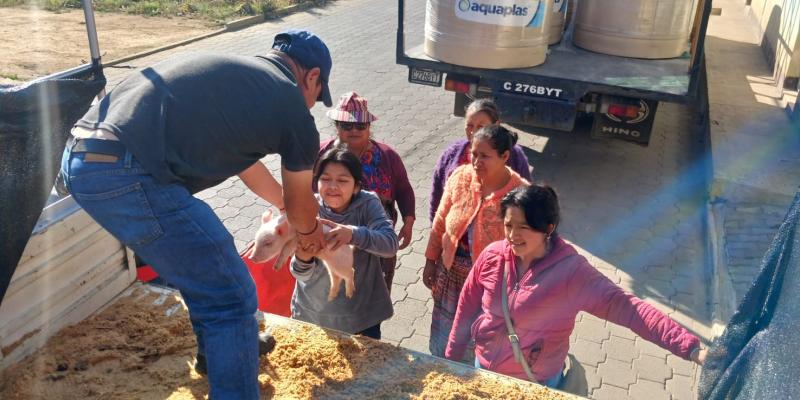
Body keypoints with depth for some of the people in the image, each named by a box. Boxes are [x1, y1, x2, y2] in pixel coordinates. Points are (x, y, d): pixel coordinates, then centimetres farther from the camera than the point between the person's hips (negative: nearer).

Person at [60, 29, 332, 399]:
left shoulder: (230, 71, 24)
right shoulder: (292, 107, 2)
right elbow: (299, 204, 18)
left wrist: (287, 206, 54)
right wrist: (309, 232, 41)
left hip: (80, 158, 10)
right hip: (127, 177, -10)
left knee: (204, 254, 29)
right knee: (232, 296, 2)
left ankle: (216, 350, 50)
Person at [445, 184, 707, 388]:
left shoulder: (570, 270, -24)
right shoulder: (492, 256, -15)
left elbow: (624, 307, -32)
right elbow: (467, 307, -3)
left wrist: (690, 348, -41)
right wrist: (452, 359, 5)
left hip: (537, 383, -2)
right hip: (484, 369, 2)